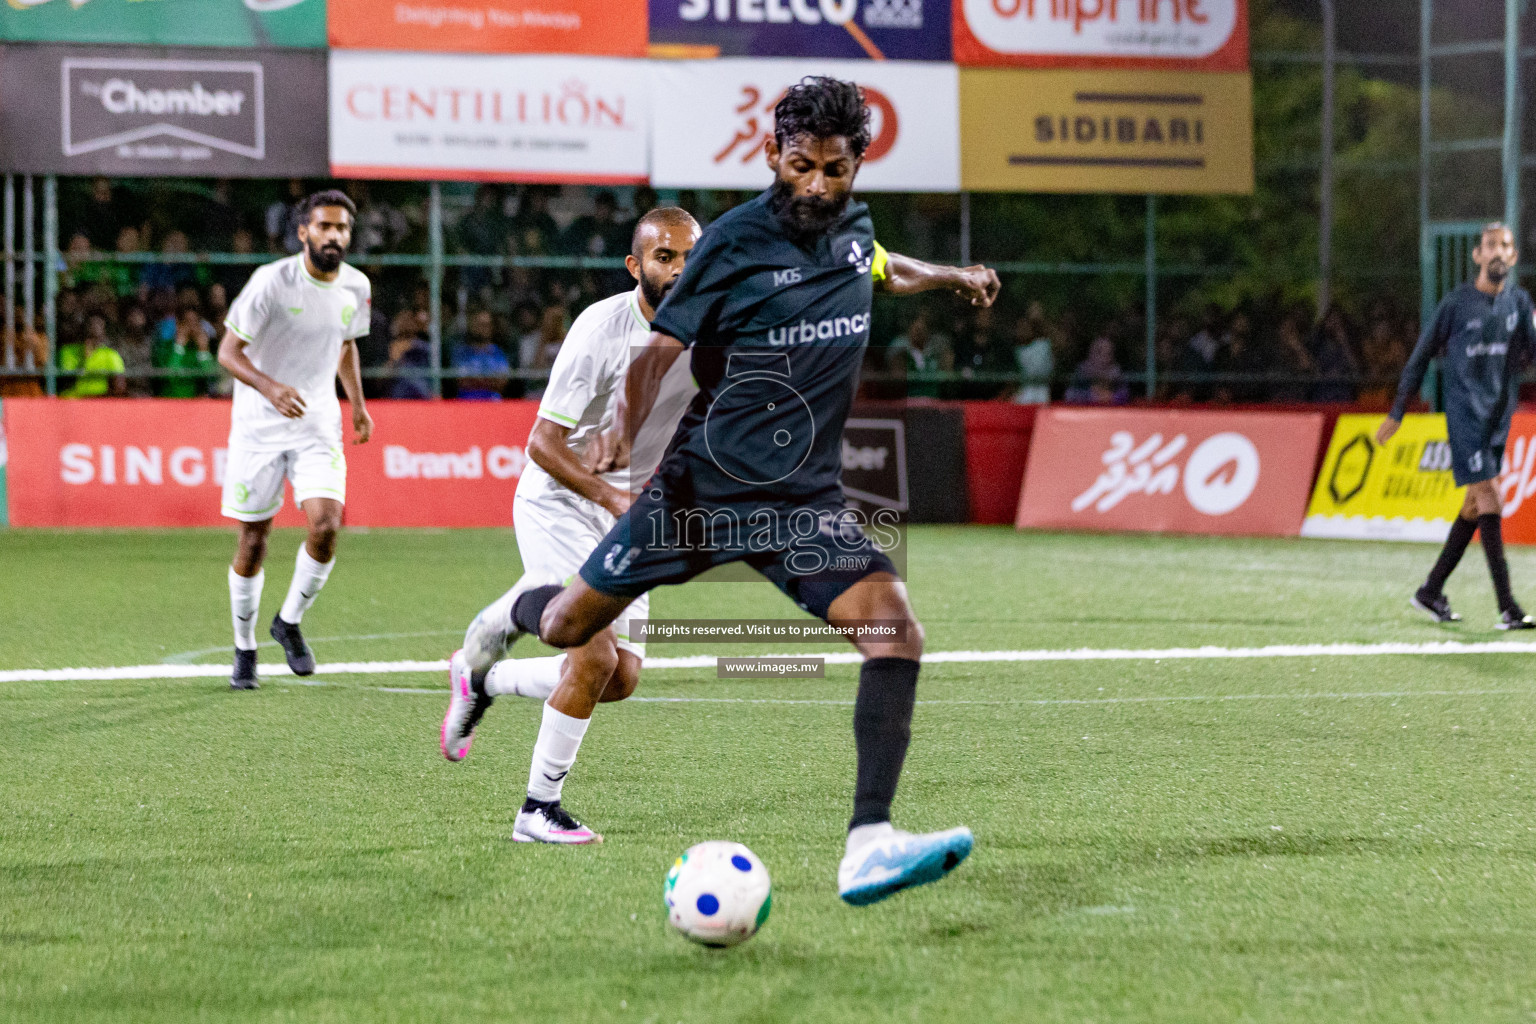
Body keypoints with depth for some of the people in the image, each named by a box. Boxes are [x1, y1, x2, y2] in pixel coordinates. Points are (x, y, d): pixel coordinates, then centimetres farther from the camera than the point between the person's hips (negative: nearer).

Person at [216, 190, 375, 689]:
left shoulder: (356, 287, 1)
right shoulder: (272, 282, -16)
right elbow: (228, 351, -15)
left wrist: (358, 403, 16)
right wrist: (270, 387, -31)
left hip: (318, 423, 3)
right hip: (259, 424, -3)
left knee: (325, 525, -17)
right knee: (253, 542, 2)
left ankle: (290, 622, 8)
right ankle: (244, 646, 23)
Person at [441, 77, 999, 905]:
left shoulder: (853, 229, 5)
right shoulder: (735, 241, -10)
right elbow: (662, 347, -7)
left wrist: (950, 276, 44)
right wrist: (624, 425, -24)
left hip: (804, 497, 3)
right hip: (701, 484, -3)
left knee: (893, 625, -22)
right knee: (568, 625, 6)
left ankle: (869, 846, -26)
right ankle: (498, 625, 47)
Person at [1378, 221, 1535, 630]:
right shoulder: (1456, 303, -4)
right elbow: (1422, 355, 2)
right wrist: (1397, 413, 3)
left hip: (1500, 416, 6)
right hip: (1465, 412, -6)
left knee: (1475, 506, 10)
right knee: (1490, 501, -14)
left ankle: (1431, 592, 23)